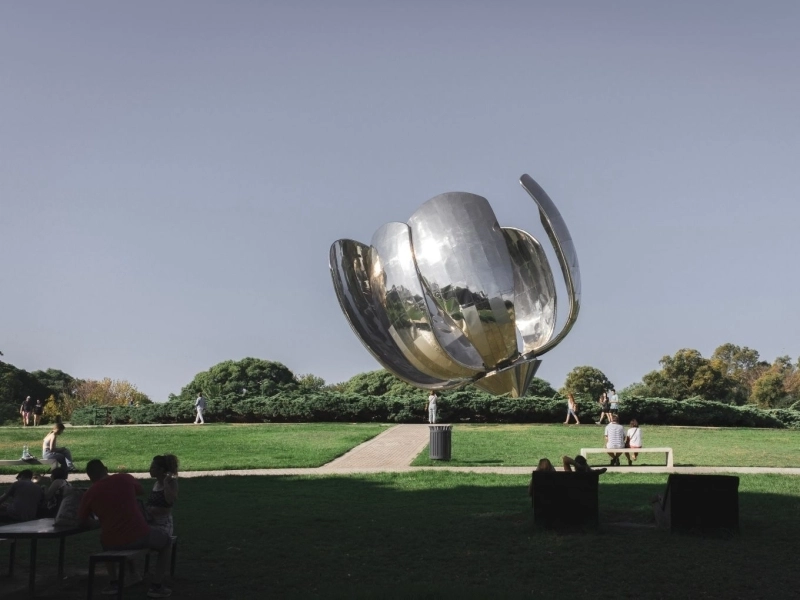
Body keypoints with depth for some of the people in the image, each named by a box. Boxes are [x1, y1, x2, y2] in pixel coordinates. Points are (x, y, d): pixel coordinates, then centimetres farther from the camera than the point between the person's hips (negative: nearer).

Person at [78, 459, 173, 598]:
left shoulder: (90, 494, 3)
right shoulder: (125, 478, 2)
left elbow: (82, 521, 17)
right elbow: (140, 491, 24)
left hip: (112, 543, 2)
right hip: (139, 536, -2)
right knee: (167, 541, 27)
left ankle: (114, 583, 31)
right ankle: (156, 586, 18)